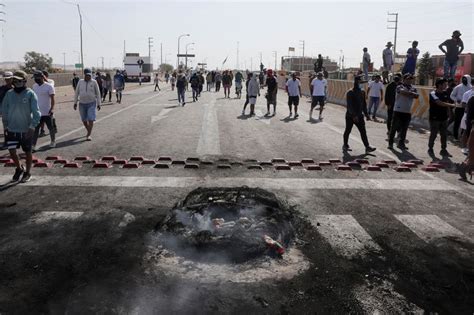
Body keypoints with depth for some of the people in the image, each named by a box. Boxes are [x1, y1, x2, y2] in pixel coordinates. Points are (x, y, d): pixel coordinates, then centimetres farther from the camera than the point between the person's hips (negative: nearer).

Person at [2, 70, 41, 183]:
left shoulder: (30, 94, -11)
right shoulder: (9, 93, 1)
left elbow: (36, 112, -14)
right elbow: (4, 111, 9)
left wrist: (32, 127, -21)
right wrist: (5, 126, 7)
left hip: (26, 130, -3)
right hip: (12, 129, 3)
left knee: (27, 152, 9)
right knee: (11, 151, 0)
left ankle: (27, 172, 28)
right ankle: (19, 168, 28)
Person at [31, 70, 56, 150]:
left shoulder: (49, 86, -10)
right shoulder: (34, 86, 9)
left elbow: (52, 99, -14)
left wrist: (52, 108, -24)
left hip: (47, 112, -5)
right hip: (37, 112, 5)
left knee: (50, 127, 10)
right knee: (36, 129, 2)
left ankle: (53, 141, 29)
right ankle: (33, 145, 1)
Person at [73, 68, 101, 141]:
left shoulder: (94, 82, -4)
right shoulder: (80, 82, 1)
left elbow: (98, 93, 0)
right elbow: (77, 92, 7)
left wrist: (98, 104, -1)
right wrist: (75, 103, 5)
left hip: (91, 103, -3)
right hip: (82, 104, 3)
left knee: (91, 119, -12)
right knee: (84, 120, 11)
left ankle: (89, 135, -9)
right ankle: (89, 131, 32)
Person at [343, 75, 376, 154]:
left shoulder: (362, 92, 10)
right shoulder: (350, 93, -12)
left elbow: (364, 104, 18)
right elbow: (349, 105, -18)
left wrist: (366, 113, 11)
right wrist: (354, 115, -24)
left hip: (359, 116, 6)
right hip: (350, 116, -6)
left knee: (363, 132, 0)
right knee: (348, 131, 6)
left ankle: (367, 147, -2)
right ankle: (345, 145, 21)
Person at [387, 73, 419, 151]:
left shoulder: (413, 88, 12)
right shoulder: (400, 87, -2)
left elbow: (416, 95, -6)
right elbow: (403, 92, -24)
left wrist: (408, 94, -16)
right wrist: (412, 93, -11)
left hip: (407, 112, 5)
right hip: (398, 110, -5)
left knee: (404, 129, 8)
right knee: (394, 128, 0)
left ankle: (401, 143, 19)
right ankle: (390, 143, 8)